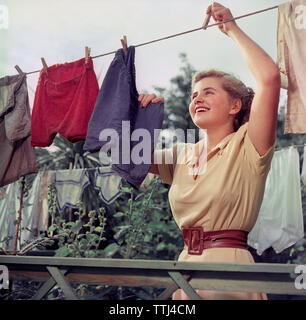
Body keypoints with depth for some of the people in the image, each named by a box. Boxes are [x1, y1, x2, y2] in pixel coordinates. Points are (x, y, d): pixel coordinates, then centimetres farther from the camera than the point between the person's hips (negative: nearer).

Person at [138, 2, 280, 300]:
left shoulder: (246, 148, -6)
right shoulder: (181, 157, 12)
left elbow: (269, 77, -18)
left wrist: (232, 28, -7)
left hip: (230, 266, -5)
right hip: (186, 266, 5)